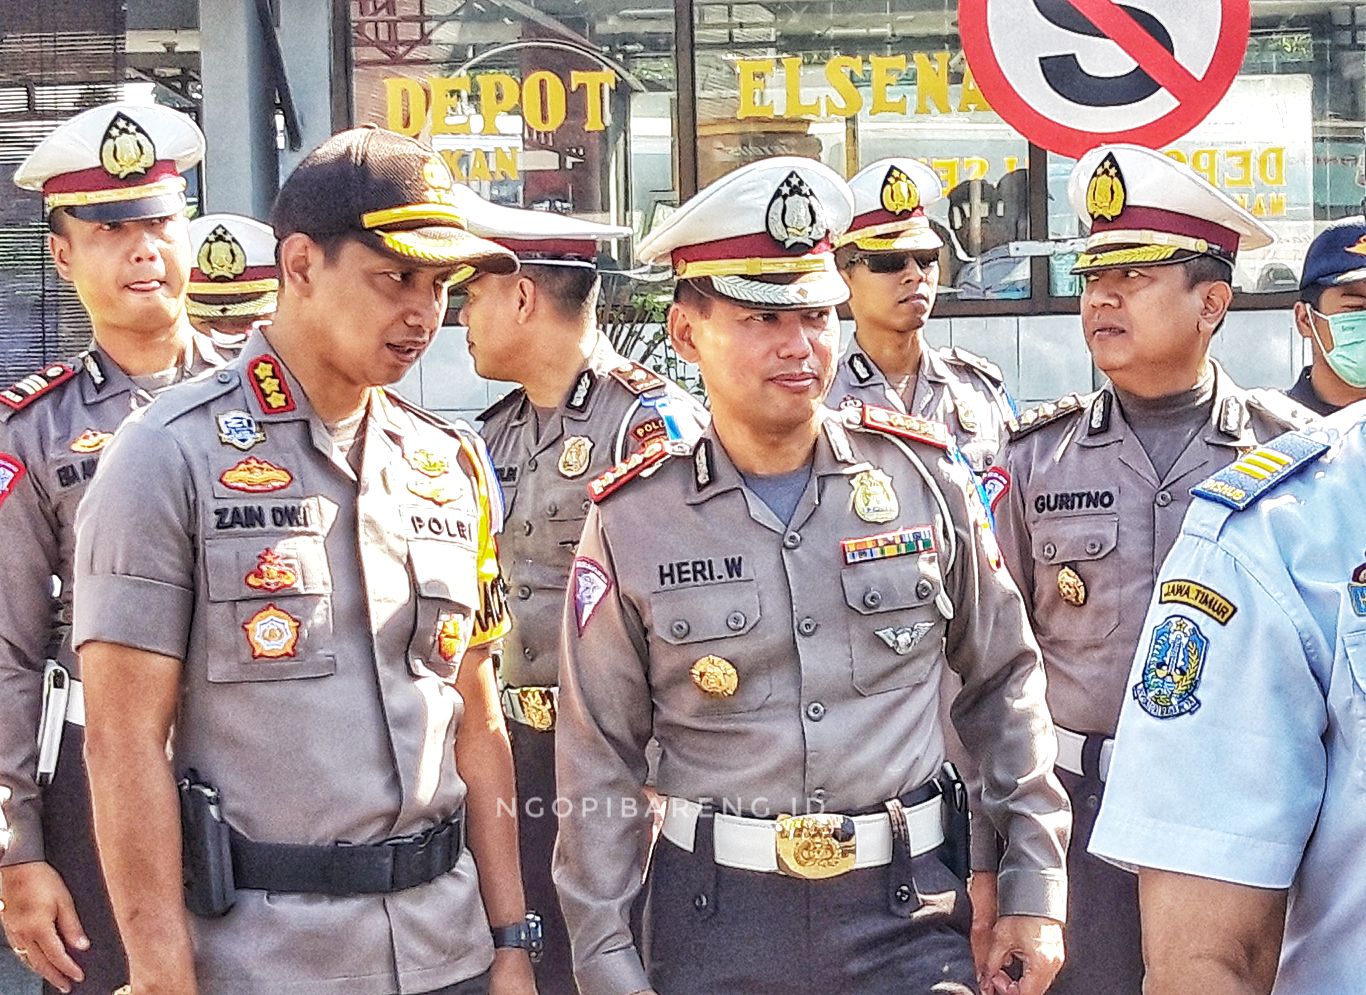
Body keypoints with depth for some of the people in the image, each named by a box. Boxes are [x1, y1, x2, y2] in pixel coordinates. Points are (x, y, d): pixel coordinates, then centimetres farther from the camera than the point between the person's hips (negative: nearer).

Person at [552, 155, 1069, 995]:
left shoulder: (927, 477, -2)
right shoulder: (631, 522, -6)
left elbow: (1005, 681, 7)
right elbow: (601, 764, -1)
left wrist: (1036, 885, 5)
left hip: (911, 908, 1)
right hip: (714, 921, 0)